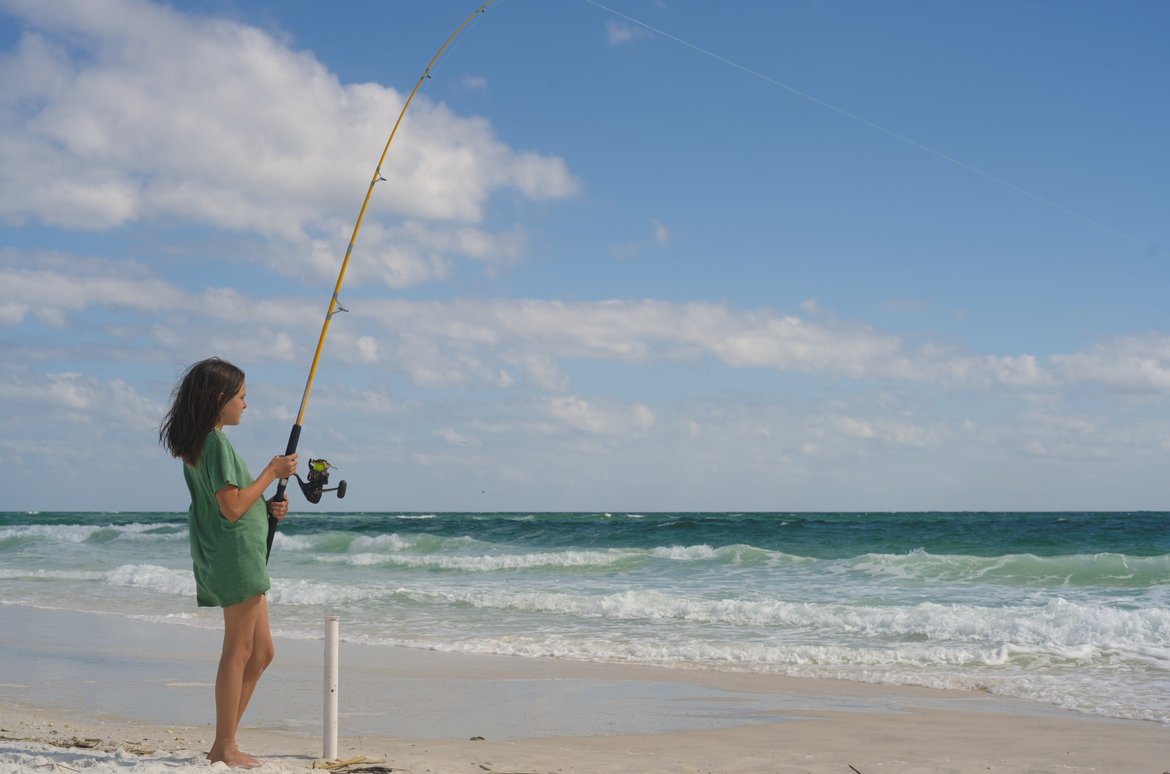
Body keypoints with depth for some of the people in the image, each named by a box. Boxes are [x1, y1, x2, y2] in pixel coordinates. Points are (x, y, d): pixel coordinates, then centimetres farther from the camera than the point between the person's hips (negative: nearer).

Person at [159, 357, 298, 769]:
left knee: (261, 652, 14)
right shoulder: (216, 442, -16)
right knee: (238, 650, -3)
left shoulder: (196, 443, 15)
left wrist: (267, 506, 10)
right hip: (237, 553, -10)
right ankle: (225, 747, 3)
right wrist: (272, 471, -11)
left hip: (221, 558, 10)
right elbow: (232, 507, -20)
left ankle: (224, 742, 18)